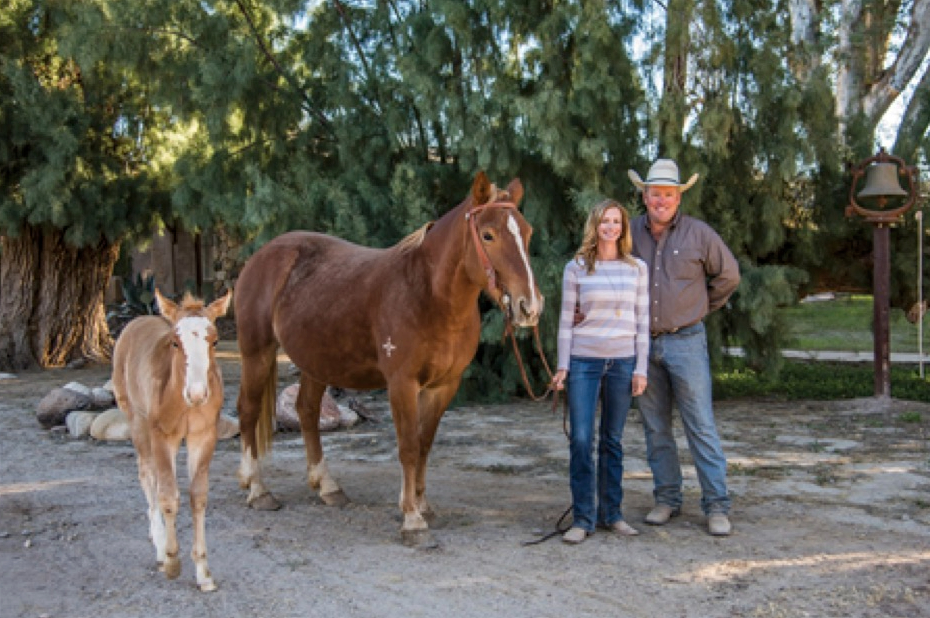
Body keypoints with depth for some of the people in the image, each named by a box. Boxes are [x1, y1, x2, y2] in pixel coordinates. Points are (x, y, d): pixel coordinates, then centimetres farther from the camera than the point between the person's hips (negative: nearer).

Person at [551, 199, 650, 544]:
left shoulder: (637, 268, 5)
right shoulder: (576, 268, 2)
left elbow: (642, 321, 5)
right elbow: (566, 319, 2)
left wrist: (641, 369, -1)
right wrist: (562, 366, -3)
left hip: (623, 362, 1)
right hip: (584, 361, -1)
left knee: (613, 440, 9)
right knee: (581, 439, -4)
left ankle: (611, 514, 21)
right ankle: (582, 519, 6)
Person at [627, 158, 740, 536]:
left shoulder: (699, 234, -2)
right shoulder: (629, 233, 4)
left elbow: (729, 276, 10)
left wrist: (702, 307, 11)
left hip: (685, 341, -3)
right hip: (642, 344, 3)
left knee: (701, 427, -2)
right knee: (655, 428, 10)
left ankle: (717, 505, 5)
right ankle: (667, 499, 21)